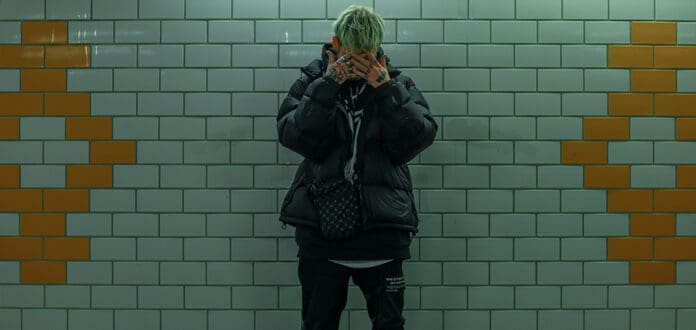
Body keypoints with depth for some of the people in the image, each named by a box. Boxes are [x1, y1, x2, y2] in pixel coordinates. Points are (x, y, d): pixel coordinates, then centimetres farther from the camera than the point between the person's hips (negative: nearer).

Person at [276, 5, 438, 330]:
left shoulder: (398, 83, 5)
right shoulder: (312, 79, 4)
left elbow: (418, 138, -8)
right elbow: (293, 136, -10)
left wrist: (386, 89, -15)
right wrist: (328, 84, -15)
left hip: (382, 227, 0)